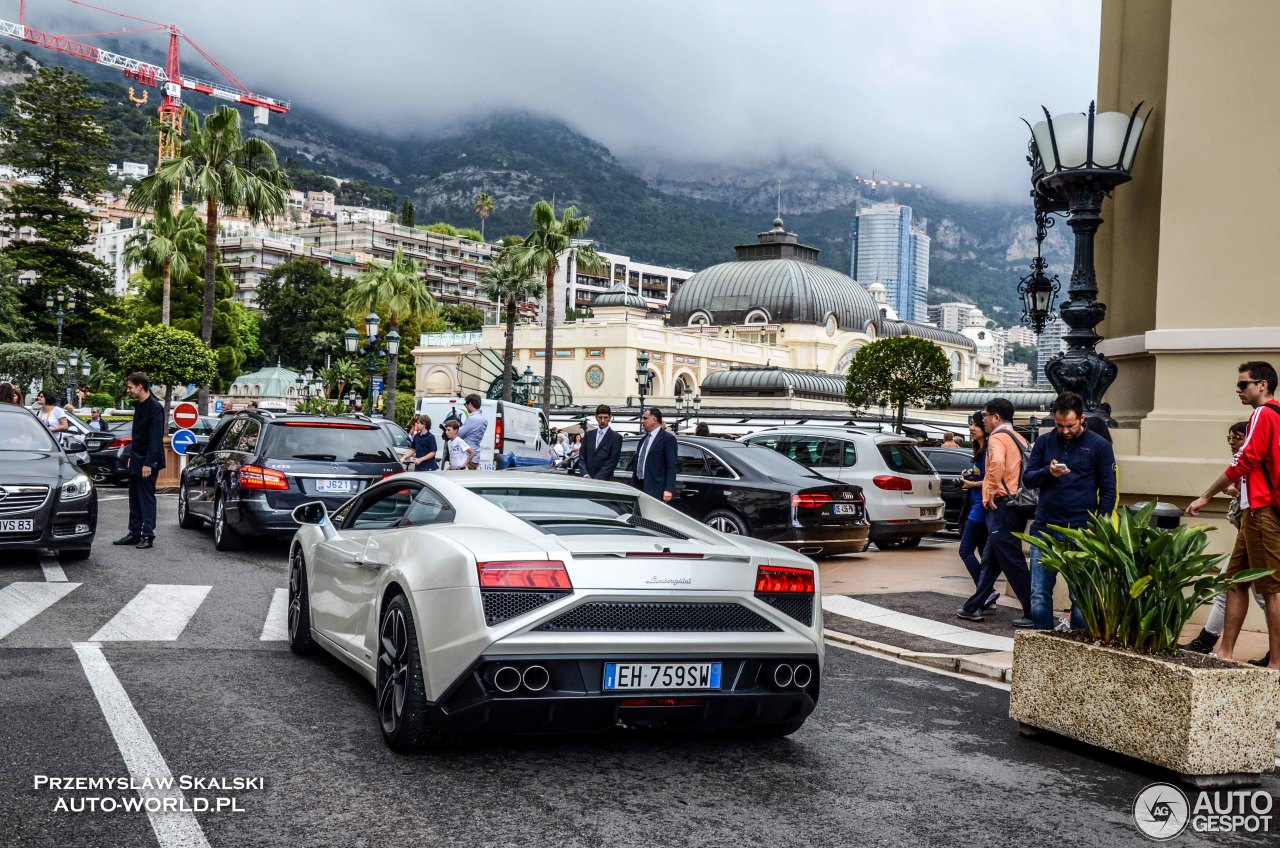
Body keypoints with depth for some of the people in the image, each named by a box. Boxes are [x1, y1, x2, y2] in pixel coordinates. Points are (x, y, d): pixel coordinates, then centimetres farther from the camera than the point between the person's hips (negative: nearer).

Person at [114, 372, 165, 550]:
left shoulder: (155, 407, -16)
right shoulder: (138, 405, 13)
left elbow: (156, 438, -20)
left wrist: (148, 463, -22)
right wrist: (131, 456, 17)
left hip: (147, 462, -9)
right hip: (136, 461, 9)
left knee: (147, 498, -4)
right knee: (134, 498, 11)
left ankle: (147, 535, 0)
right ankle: (134, 533, 18)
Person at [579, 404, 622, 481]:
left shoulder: (616, 438, -1)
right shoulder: (588, 435, 14)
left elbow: (612, 462, -7)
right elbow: (582, 458, 10)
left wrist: (596, 479, -15)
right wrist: (586, 476, -7)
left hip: (604, 481, -4)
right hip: (586, 480, 4)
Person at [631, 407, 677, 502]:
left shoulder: (668, 439, -6)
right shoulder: (644, 439, 18)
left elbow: (671, 467, -11)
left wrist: (669, 490, -19)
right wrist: (633, 485, 17)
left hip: (656, 490, -7)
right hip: (639, 486, 7)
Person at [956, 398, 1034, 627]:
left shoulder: (997, 437, -10)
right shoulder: (1019, 439, 18)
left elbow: (997, 462, -31)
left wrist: (991, 492, -21)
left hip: (1001, 505, -10)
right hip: (1016, 503, 10)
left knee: (1013, 562, -6)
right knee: (991, 559, 16)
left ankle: (1033, 613, -5)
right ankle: (974, 607, 23)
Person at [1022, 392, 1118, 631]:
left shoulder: (1099, 446, 0)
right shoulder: (1044, 442, 9)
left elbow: (1108, 492, 1)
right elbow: (1027, 478, 8)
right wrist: (1048, 472, -14)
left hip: (1080, 532, -3)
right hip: (1044, 529, 3)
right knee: (1039, 595, 5)